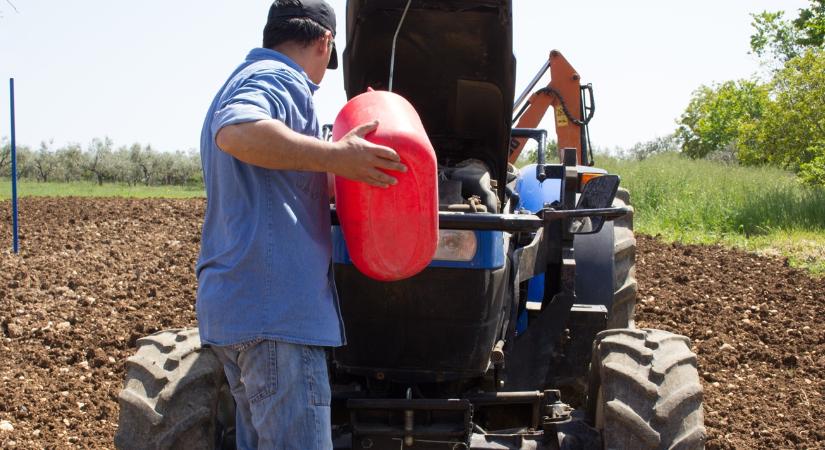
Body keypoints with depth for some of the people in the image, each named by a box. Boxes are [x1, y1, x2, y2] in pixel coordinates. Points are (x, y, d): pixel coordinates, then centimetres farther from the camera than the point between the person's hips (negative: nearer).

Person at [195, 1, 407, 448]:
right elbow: (235, 132, -30)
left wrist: (337, 176, 39)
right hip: (277, 309, -11)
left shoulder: (241, 81, 25)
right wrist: (335, 156, -28)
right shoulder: (280, 79, -7)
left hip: (232, 305, 11)